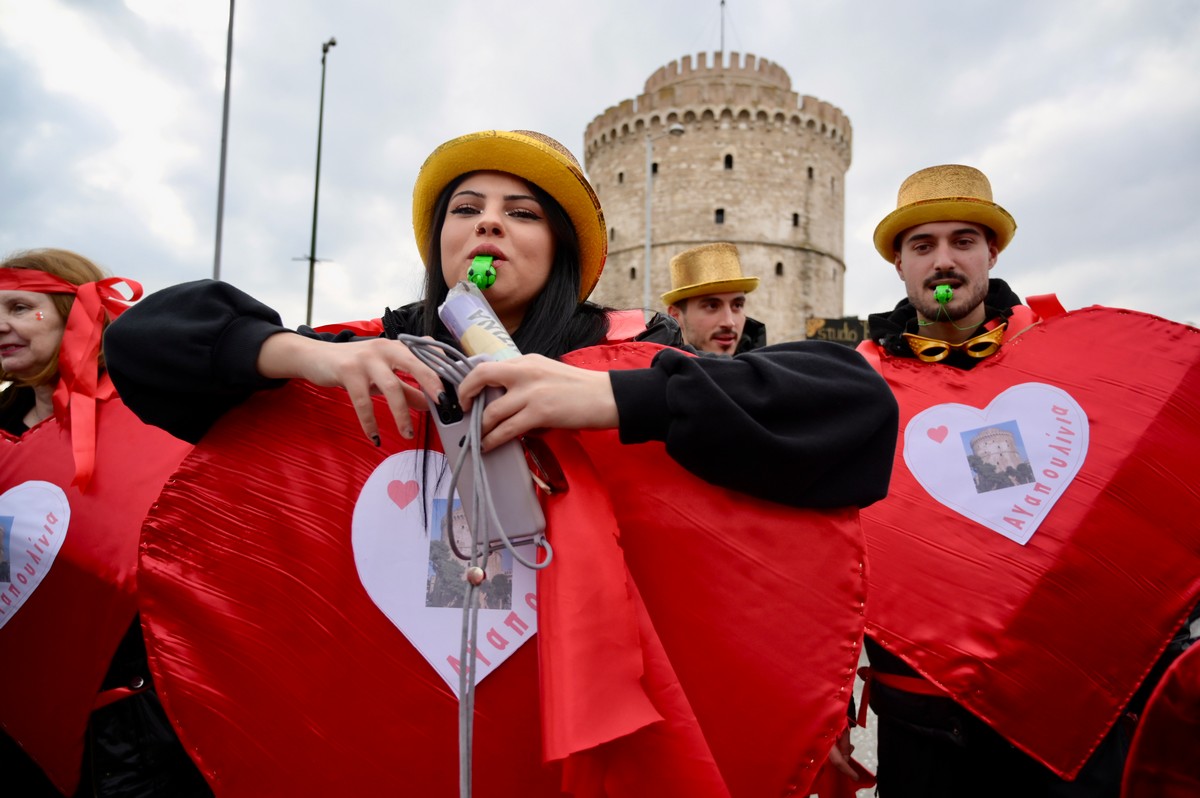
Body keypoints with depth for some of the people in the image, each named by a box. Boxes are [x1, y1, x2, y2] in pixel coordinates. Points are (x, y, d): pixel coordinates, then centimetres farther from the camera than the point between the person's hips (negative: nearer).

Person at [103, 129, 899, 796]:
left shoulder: (630, 358, -11)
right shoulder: (377, 358, -5)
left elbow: (856, 398, -22)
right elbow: (142, 334, -4)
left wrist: (611, 397, -34)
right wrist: (302, 352, -24)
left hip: (587, 717, -1)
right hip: (389, 717, 2)